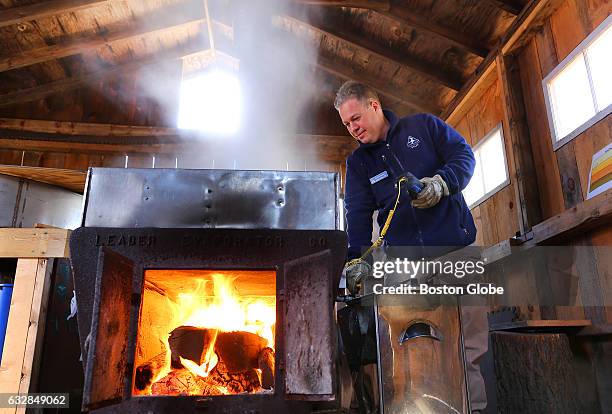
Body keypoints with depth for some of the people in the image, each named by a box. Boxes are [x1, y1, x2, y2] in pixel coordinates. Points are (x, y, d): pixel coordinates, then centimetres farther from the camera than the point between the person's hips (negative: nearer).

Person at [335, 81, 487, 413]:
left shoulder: (423, 126, 10)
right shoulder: (357, 162, 14)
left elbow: (464, 154, 4)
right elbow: (358, 214, 4)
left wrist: (441, 182, -17)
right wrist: (359, 259, -11)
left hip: (456, 249, -1)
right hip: (407, 263, 2)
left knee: (472, 335, -3)